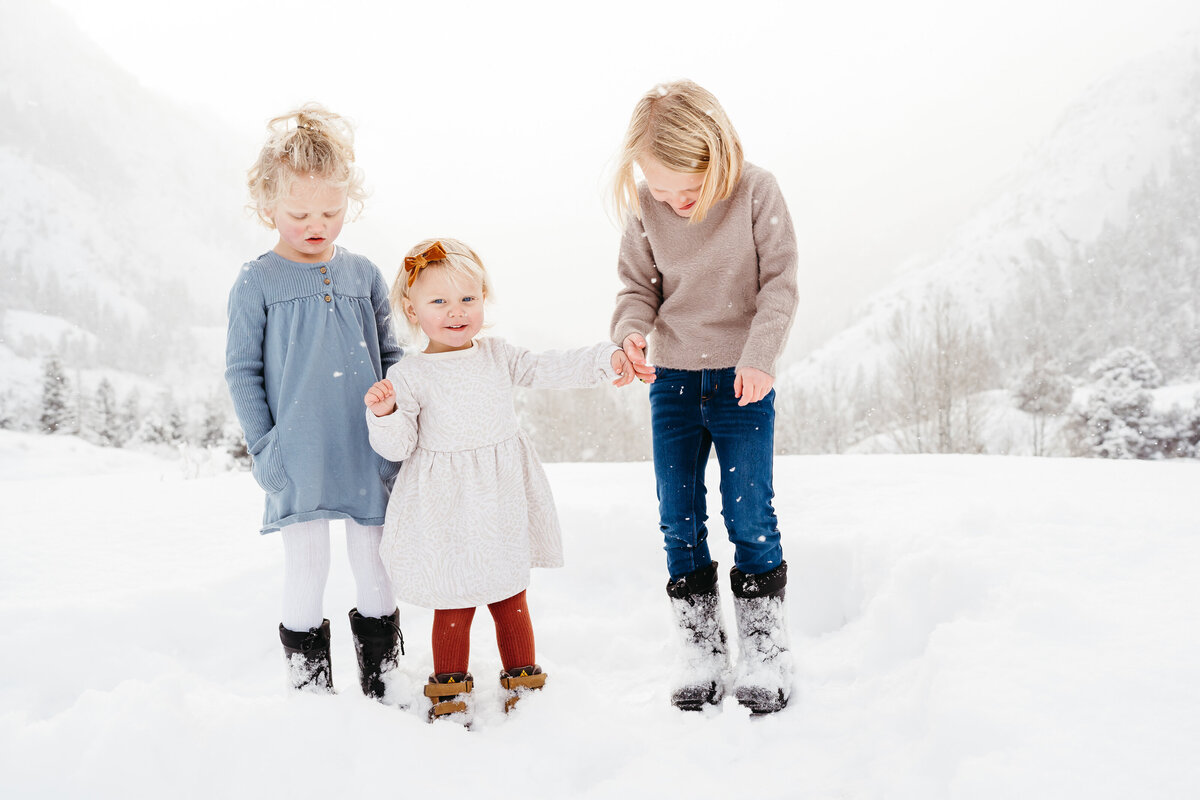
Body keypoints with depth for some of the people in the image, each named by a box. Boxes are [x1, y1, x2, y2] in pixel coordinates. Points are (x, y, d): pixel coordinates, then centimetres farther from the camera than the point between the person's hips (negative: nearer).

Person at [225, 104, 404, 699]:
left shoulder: (363, 274, 6)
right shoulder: (257, 281, -2)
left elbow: (390, 354, 14)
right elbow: (241, 371, -1)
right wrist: (264, 449, -6)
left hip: (368, 451, 3)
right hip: (298, 457, -2)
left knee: (374, 565, 11)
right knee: (305, 569, 6)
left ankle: (383, 685, 28)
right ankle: (310, 691, 24)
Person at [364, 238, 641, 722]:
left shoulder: (498, 356, 3)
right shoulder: (408, 376, -8)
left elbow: (551, 370, 2)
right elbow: (397, 446, -8)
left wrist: (605, 360, -8)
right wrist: (384, 413, -26)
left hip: (502, 503, 4)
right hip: (448, 509, -3)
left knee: (511, 600, 16)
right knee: (454, 605, 5)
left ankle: (522, 680, 33)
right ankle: (450, 691, 26)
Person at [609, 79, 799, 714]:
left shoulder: (756, 192, -9)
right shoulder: (643, 207, -2)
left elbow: (779, 282, -8)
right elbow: (638, 286, 6)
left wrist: (759, 356, -20)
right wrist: (631, 330, -16)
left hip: (742, 383, -3)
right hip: (672, 381, 3)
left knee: (749, 516, -3)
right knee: (679, 522, 5)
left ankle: (764, 652, 14)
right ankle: (701, 651, 19)